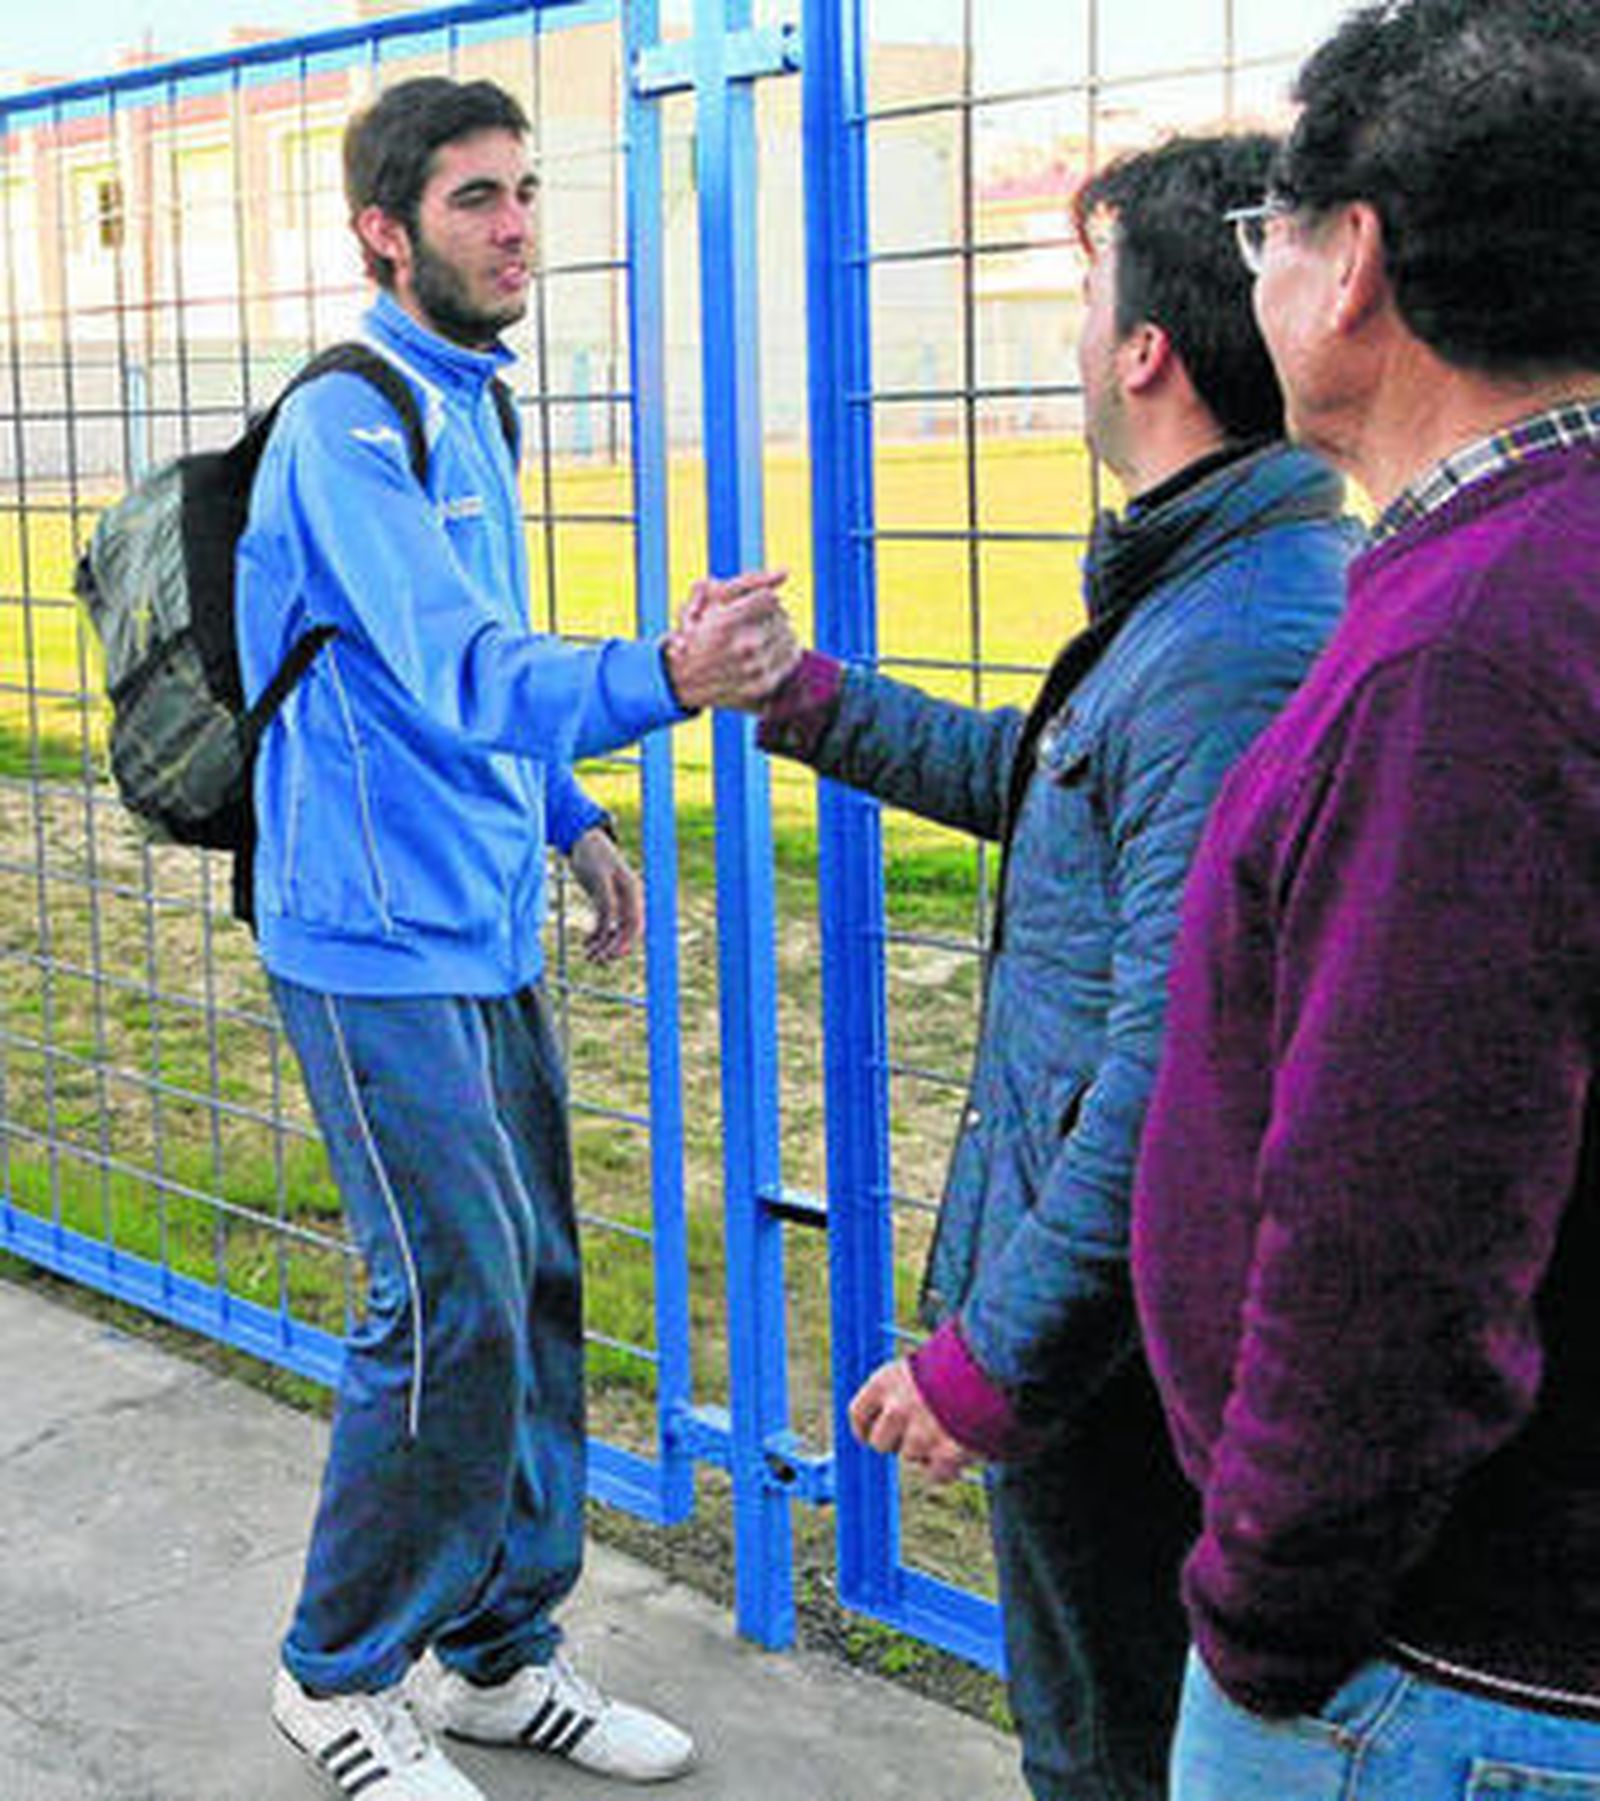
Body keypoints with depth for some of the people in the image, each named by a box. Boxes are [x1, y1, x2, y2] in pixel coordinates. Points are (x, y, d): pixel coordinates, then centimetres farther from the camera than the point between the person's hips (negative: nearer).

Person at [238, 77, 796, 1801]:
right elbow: (455, 671, -31)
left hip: (490, 939, 9)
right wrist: (660, 675, -45)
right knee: (453, 1314, -6)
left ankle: (504, 1651, 27)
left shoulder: (476, 406, 14)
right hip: (379, 946, -9)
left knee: (533, 1292, 12)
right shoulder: (348, 426, -17)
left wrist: (566, 820, 20)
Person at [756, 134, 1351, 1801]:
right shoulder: (1209, 592, 8)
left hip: (1121, 1339, -10)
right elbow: (1030, 776, 27)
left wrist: (997, 1359, -23)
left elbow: (1178, 1066, -30)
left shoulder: (1243, 648, -27)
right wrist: (796, 695, 30)